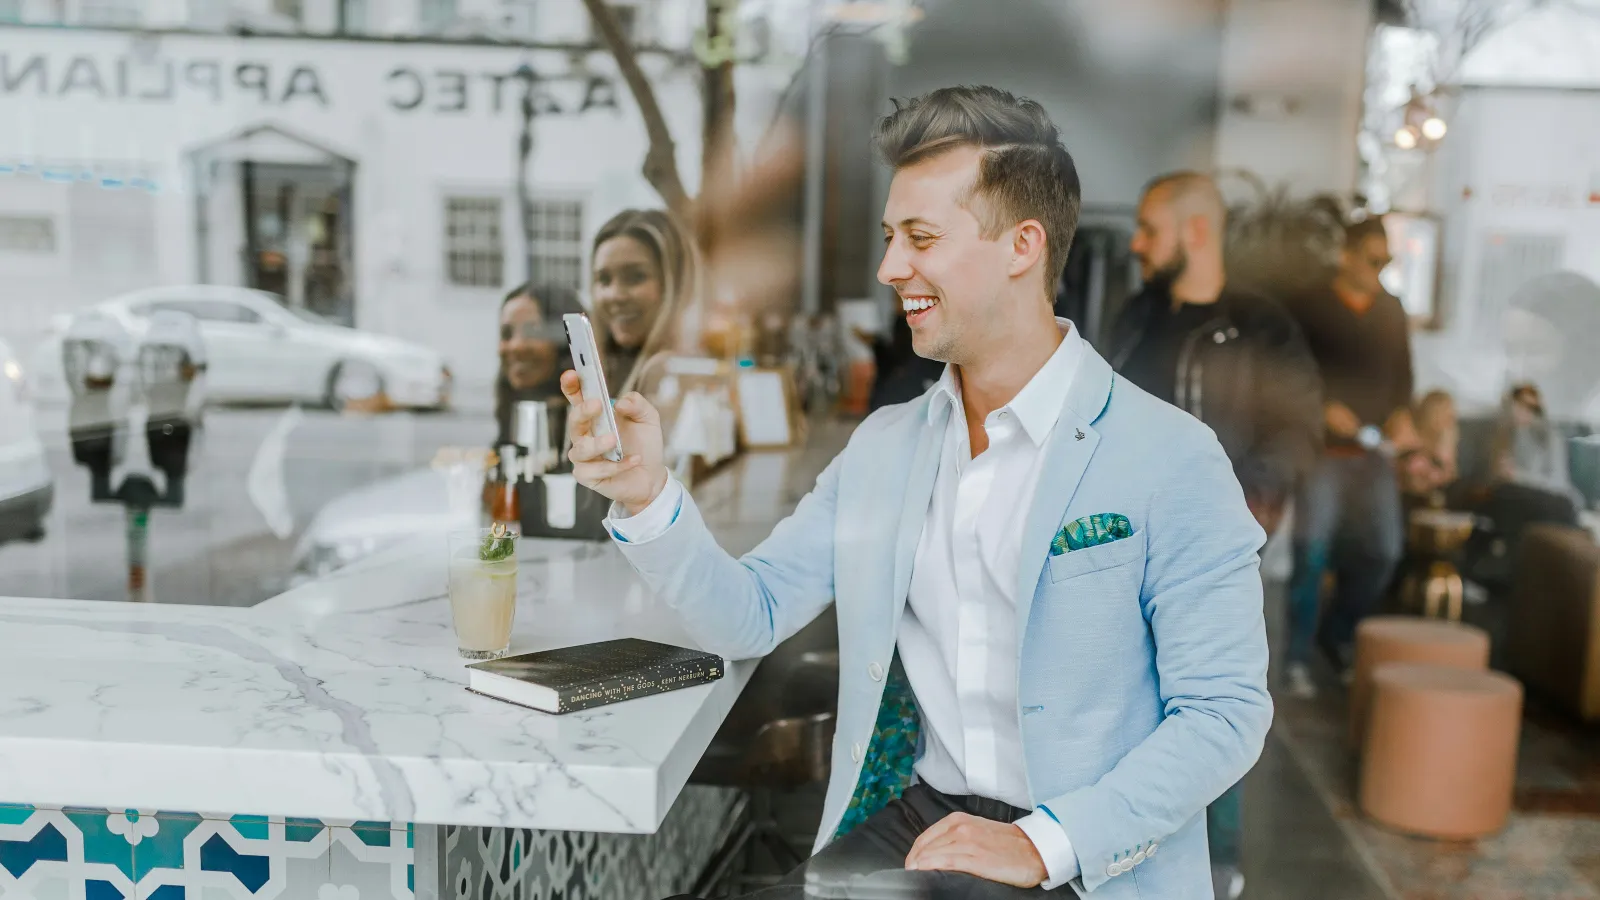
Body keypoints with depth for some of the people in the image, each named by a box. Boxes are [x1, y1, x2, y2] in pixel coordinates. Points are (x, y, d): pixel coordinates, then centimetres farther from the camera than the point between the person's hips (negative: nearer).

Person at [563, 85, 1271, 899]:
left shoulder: (1170, 460, -7)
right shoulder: (881, 447, 10)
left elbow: (1226, 714, -9)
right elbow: (750, 615, 6)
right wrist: (646, 496, -10)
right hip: (909, 823, 5)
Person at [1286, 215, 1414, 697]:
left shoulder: (1392, 310, 10)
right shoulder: (1312, 307, -3)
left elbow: (1402, 372, 17)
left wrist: (1402, 413, 0)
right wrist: (1321, 408, -17)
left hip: (1374, 449, 5)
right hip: (1323, 448, -4)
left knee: (1383, 549, 2)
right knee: (1312, 552, -6)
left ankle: (1338, 634, 24)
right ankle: (1298, 657, 5)